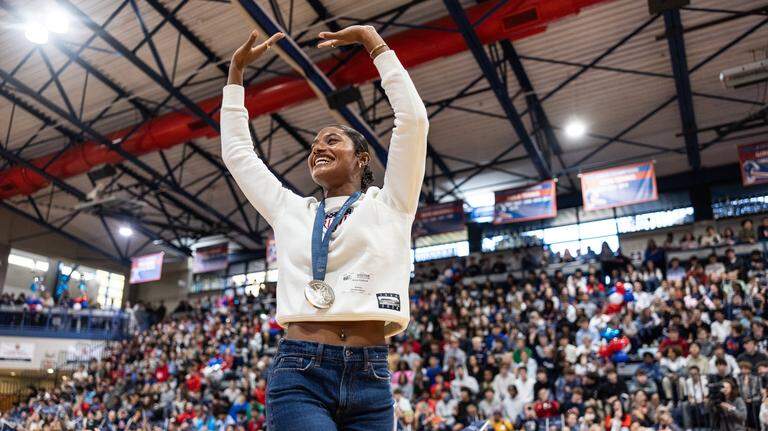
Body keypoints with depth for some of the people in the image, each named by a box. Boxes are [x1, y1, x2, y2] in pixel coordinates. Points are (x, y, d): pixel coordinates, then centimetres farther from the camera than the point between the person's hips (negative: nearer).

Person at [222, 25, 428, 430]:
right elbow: (236, 150, 23)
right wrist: (236, 71, 26)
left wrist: (373, 41, 5)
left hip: (369, 379, 0)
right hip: (298, 374, 1)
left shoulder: (388, 204, 9)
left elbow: (412, 118, 1)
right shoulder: (290, 211, 17)